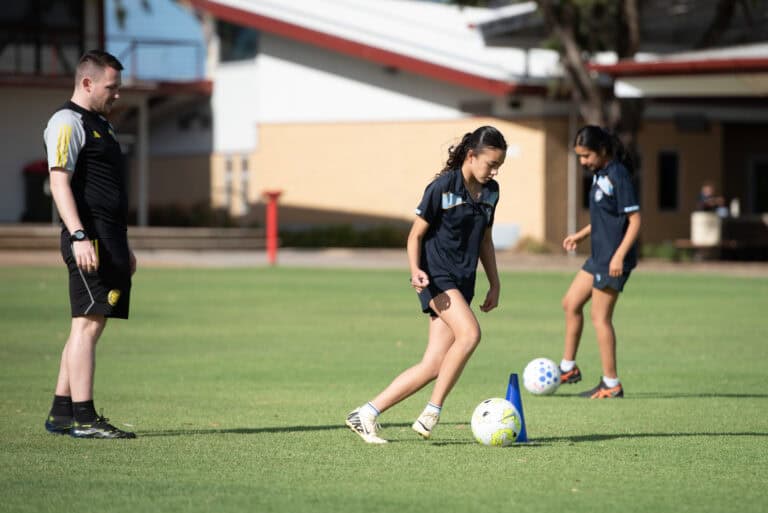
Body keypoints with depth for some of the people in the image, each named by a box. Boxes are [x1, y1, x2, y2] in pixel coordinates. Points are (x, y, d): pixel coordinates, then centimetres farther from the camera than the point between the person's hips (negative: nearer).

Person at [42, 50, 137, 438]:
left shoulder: (101, 124, 24)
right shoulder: (67, 122, -7)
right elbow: (59, 181, -17)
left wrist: (123, 246, 28)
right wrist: (79, 236, -26)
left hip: (109, 240, 10)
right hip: (89, 239, -10)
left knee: (89, 326, 9)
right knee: (87, 324, -12)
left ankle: (61, 413, 13)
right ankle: (83, 418, -15)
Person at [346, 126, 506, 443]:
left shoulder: (490, 191, 9)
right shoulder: (443, 187, -11)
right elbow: (416, 234, -7)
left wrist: (495, 284, 17)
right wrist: (415, 270, -23)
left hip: (463, 283, 7)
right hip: (437, 276, -7)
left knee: (433, 366, -2)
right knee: (469, 334, -29)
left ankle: (366, 414, 5)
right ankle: (432, 412, -20)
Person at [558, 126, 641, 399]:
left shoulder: (618, 175, -17)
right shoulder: (599, 174, 11)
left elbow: (634, 219, -19)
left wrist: (619, 255, -25)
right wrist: (581, 234, 18)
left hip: (613, 259, -10)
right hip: (599, 255, 10)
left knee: (600, 317, -4)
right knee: (571, 303, 16)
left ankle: (611, 384, 2)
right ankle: (568, 368, 27)